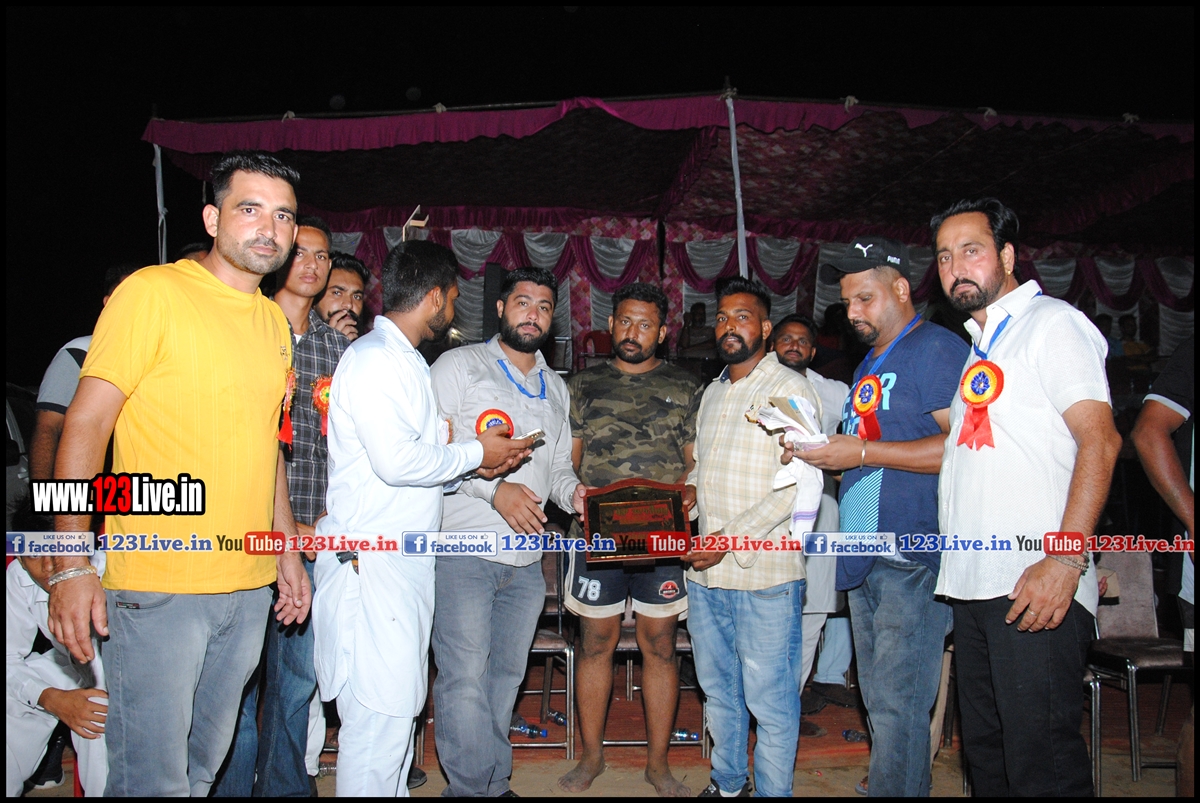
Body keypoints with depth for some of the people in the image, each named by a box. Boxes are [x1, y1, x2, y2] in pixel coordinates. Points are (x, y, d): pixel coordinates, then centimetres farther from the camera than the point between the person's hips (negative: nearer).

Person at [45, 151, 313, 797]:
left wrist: (287, 550, 18)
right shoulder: (153, 292, -7)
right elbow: (85, 425, -11)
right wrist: (72, 566, -17)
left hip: (248, 586, 7)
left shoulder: (274, 321, 13)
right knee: (153, 778, 0)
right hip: (157, 584, -6)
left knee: (203, 765, 16)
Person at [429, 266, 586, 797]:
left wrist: (573, 493, -1)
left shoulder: (556, 388, 20)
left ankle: (494, 784, 24)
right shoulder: (460, 365, 0)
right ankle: (473, 787, 5)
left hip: (526, 559, 6)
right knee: (465, 679, -7)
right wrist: (492, 488, -18)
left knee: (506, 676, 13)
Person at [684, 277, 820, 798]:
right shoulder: (712, 393, 16)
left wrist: (732, 537, -18)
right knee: (718, 689, 17)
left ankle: (772, 792, 17)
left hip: (764, 575, -7)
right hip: (705, 570, 7)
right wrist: (688, 491, 3)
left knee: (769, 699, 1)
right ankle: (727, 783, 33)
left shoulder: (791, 389, -7)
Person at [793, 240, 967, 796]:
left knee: (897, 705, -5)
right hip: (864, 561, 9)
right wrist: (823, 454, 8)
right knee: (880, 705, 15)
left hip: (913, 561, -9)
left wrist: (864, 451, -18)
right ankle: (905, 789, 27)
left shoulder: (937, 349, -7)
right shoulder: (870, 364, 21)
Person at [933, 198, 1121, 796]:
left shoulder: (1051, 323, -4)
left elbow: (1099, 442, -14)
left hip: (1035, 587, -8)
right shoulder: (980, 345, 21)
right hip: (974, 584, 9)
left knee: (1040, 761, -6)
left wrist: (1066, 559, -21)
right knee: (985, 752, 14)